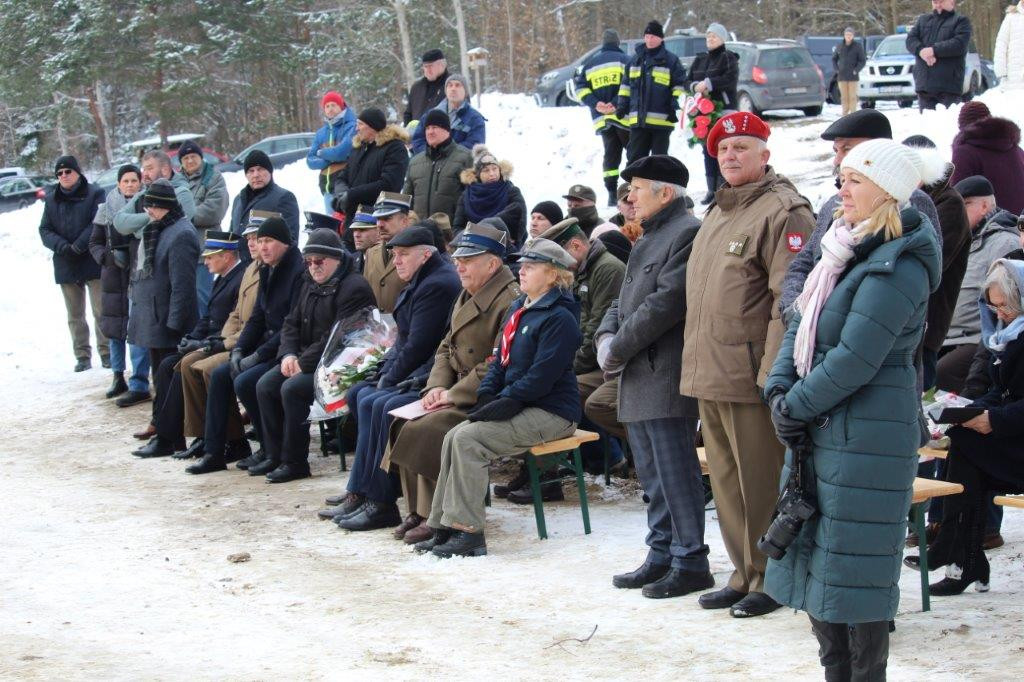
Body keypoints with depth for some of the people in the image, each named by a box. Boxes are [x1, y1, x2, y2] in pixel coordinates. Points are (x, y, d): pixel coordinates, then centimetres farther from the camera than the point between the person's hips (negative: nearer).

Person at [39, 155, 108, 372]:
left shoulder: (94, 194, -2)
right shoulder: (51, 199, 10)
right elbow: (45, 230, 6)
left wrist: (79, 246, -20)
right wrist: (62, 246, -13)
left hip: (93, 262, -4)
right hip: (65, 264, 4)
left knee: (101, 310, -4)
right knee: (75, 314, 7)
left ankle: (106, 352, 3)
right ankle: (82, 355, 13)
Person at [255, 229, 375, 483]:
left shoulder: (353, 288, -15)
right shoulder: (310, 284, 16)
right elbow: (291, 323, 16)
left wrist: (304, 362, -20)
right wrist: (288, 354, -3)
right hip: (303, 359, 9)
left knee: (291, 389, -28)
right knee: (265, 385, -9)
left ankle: (295, 462, -18)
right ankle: (274, 455, -2)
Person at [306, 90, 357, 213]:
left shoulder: (352, 127, -1)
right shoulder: (321, 133, 18)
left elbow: (343, 151, -16)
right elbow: (311, 160, 11)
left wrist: (322, 153, 2)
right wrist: (331, 159, -8)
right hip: (328, 185, 7)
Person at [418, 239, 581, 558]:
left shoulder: (559, 318, -14)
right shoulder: (519, 309, 16)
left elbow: (542, 377, -20)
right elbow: (501, 359, 17)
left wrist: (503, 403, -20)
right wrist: (486, 396, 0)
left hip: (551, 412, -9)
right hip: (519, 408, 9)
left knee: (469, 439, -22)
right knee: (454, 437, -7)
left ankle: (468, 532, -20)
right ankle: (446, 528, -6)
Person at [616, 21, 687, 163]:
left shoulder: (670, 60, 1)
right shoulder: (636, 59, 15)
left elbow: (680, 83, 1)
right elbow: (626, 84, 21)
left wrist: (675, 102, -10)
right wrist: (622, 103, 13)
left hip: (661, 119, -4)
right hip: (638, 119, 4)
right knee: (634, 156, 5)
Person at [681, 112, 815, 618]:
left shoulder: (783, 211, -11)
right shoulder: (718, 212, 19)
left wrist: (773, 373, -22)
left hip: (750, 378, -9)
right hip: (708, 376, 9)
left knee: (760, 481, -1)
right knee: (727, 481, 15)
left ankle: (770, 579, 10)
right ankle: (745, 574, 25)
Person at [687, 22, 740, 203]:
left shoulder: (728, 58, -1)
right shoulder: (700, 60, 19)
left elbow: (730, 79, -15)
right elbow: (688, 80, 17)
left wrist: (708, 84, -18)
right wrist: (695, 86, -5)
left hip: (724, 109, -7)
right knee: (707, 150, 7)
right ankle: (712, 189, 11)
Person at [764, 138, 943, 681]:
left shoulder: (898, 267, -17)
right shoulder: (846, 250, 12)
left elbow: (856, 360, -21)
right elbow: (800, 326, 13)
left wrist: (795, 407, -12)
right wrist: (780, 391, -2)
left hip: (866, 437, -9)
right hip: (820, 432, 9)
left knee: (855, 566, -4)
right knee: (815, 560, 14)